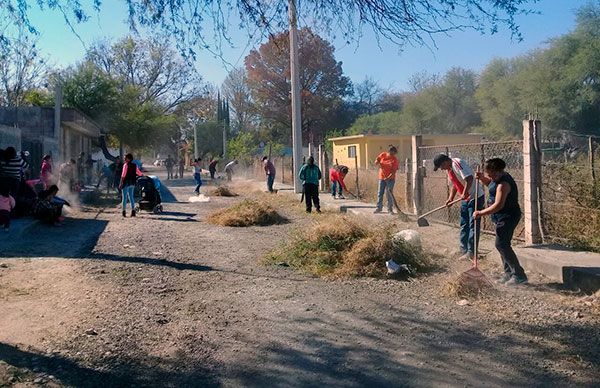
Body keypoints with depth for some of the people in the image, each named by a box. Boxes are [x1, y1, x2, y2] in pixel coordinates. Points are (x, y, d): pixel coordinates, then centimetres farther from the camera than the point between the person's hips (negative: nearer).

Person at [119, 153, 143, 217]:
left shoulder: (126, 165, -11)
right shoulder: (135, 165, 7)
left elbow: (123, 175, -16)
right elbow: (139, 173, 17)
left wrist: (121, 183, -13)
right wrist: (141, 174, 40)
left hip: (126, 183, -6)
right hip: (132, 183, 6)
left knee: (124, 197, 0)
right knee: (131, 197, 12)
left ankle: (124, 211, -1)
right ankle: (133, 211, 9)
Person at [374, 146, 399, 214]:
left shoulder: (395, 160, -12)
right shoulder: (382, 155, -1)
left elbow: (394, 172, -16)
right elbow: (376, 161, 15)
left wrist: (388, 178, -28)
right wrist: (377, 162, -9)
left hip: (390, 179, -4)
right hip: (381, 178, 4)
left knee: (389, 194, -3)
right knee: (380, 193, 7)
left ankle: (390, 209, 5)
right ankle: (379, 208, 18)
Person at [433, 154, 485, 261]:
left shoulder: (457, 163, -22)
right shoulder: (449, 169, 8)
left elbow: (469, 178, -33)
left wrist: (465, 193, -29)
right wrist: (450, 198, 8)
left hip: (476, 197, -10)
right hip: (465, 199, 10)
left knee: (473, 225, -6)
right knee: (464, 224, 14)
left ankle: (471, 252, -2)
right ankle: (464, 249, 24)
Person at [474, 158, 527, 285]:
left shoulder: (503, 184, -24)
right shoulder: (499, 178, 7)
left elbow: (498, 204, -32)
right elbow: (489, 184, 29)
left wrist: (481, 213, -31)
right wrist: (482, 178, 9)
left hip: (507, 217, -11)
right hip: (503, 217, 11)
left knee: (501, 244, -12)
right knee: (503, 244, 14)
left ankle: (519, 275, -8)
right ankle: (508, 273, 23)